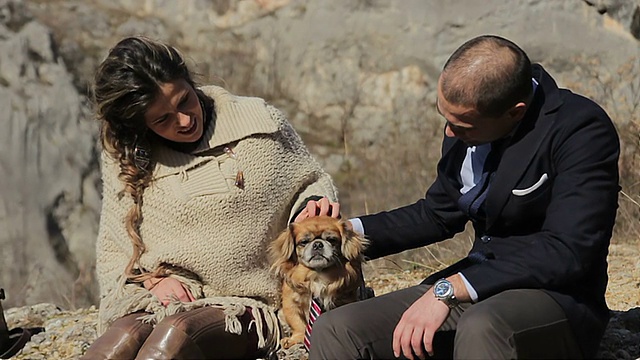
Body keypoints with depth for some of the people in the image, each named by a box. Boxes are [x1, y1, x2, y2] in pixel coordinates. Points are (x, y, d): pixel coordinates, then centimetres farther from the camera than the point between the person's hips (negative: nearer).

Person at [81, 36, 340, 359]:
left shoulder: (260, 123, 3)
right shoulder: (124, 158, 9)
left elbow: (310, 182, 16)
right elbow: (113, 251, 14)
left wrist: (312, 206, -9)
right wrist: (152, 278, -8)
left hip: (242, 308, -2)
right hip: (156, 304, 2)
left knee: (178, 331, -37)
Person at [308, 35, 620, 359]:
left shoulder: (582, 129, -16)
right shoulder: (468, 118, 5)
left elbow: (566, 253, -25)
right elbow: (438, 214, 19)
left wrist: (448, 289, -27)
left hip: (556, 298, -6)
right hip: (479, 285, 6)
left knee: (481, 329, -40)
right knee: (334, 331, -9)